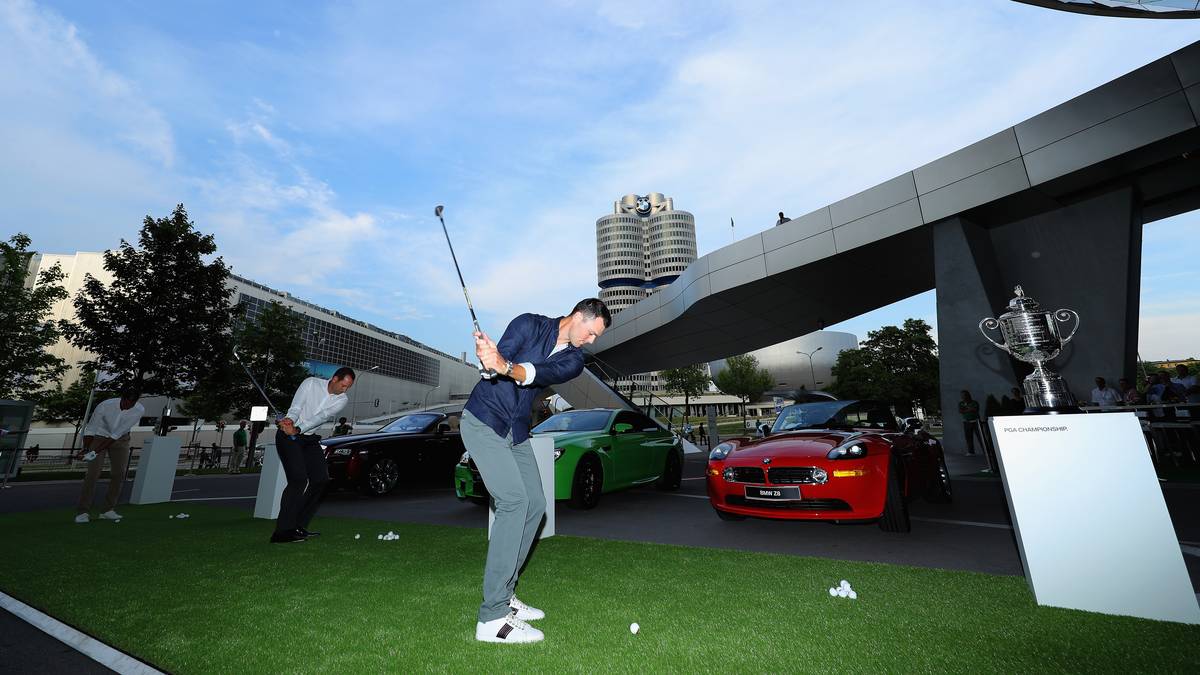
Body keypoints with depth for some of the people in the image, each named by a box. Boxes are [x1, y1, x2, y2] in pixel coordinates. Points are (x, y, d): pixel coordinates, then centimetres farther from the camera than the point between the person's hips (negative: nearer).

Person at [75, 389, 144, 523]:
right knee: (93, 473, -12)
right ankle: (82, 512, -3)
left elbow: (118, 434, -25)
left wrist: (96, 451, -28)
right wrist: (86, 448, -25)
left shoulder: (139, 410, -26)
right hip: (99, 436, -1)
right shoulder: (104, 406, -28)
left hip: (120, 439, 2)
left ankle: (108, 510, 6)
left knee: (119, 474, -4)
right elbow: (90, 429, -15)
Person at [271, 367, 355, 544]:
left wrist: (298, 429, -31)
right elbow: (296, 407, -15)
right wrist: (290, 420, -37)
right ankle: (282, 532, -13)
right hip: (288, 436, -5)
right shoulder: (311, 383, -9)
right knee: (299, 479, -19)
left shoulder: (342, 400, -3)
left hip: (309, 438, 6)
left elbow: (322, 416, -18)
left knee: (321, 479, -2)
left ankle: (299, 526, 10)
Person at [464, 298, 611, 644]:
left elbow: (543, 373, -22)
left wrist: (505, 367, -40)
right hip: (483, 420, -7)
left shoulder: (574, 359, 1)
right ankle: (492, 618, -10)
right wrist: (492, 360, -43)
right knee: (514, 500, -17)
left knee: (535, 504, 4)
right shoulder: (529, 324, -7)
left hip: (516, 432, 7)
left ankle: (504, 595, 19)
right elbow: (500, 360, -19)